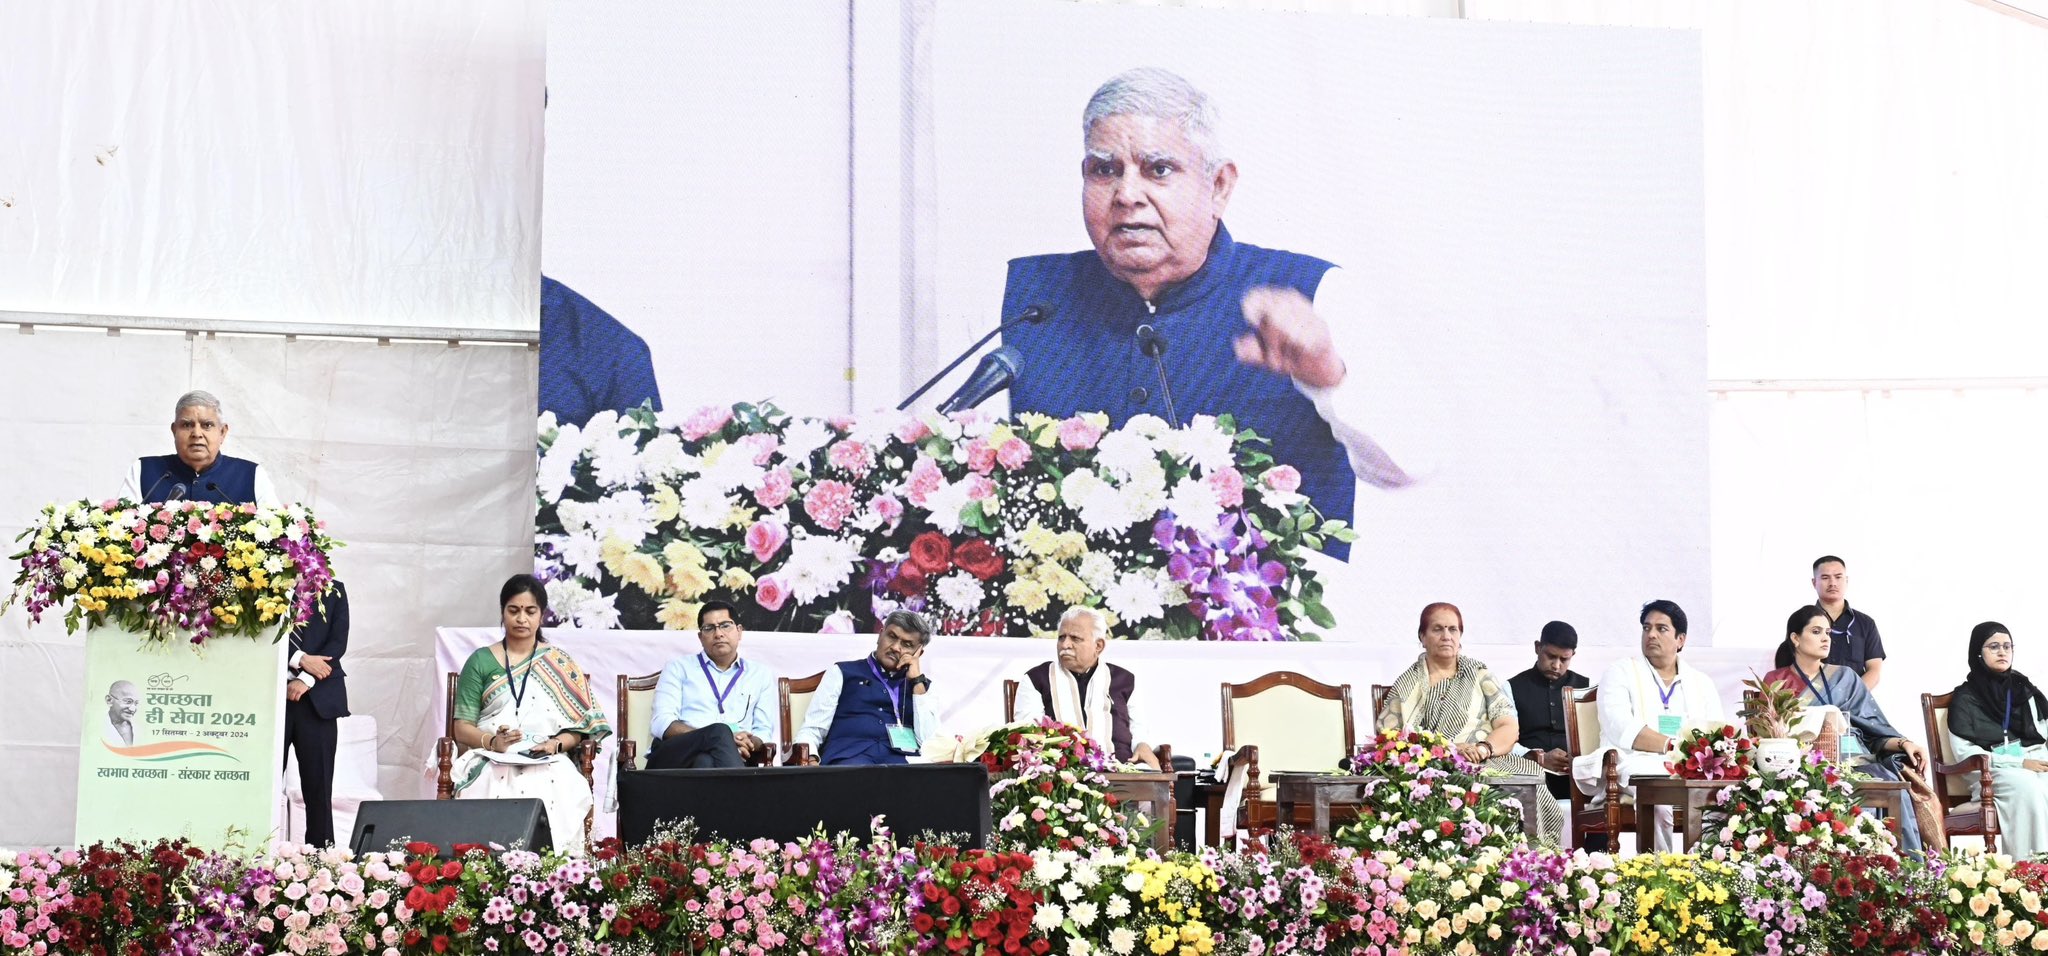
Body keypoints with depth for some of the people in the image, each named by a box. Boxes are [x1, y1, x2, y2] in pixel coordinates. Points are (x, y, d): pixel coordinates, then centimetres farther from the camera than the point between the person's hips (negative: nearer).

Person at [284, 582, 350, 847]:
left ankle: (321, 851, 2)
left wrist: (306, 680, -9)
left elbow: (338, 642, 2)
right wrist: (300, 659, -12)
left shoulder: (333, 591, 12)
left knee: (318, 783, -1)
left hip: (318, 698, 1)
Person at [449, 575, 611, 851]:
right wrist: (493, 741, -15)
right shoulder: (480, 662, 13)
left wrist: (555, 744, -12)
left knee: (546, 798, -35)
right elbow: (462, 728, 6)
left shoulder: (559, 663, 16)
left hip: (547, 765, 0)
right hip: (492, 762, 0)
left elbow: (580, 726, 10)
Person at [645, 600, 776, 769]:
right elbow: (662, 723, 2)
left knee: (705, 762, -39)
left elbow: (764, 731, 15)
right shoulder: (678, 668, 17)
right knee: (720, 731, -36)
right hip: (677, 756, 0)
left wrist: (750, 743, -13)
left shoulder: (761, 676, 23)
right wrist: (722, 739, -14)